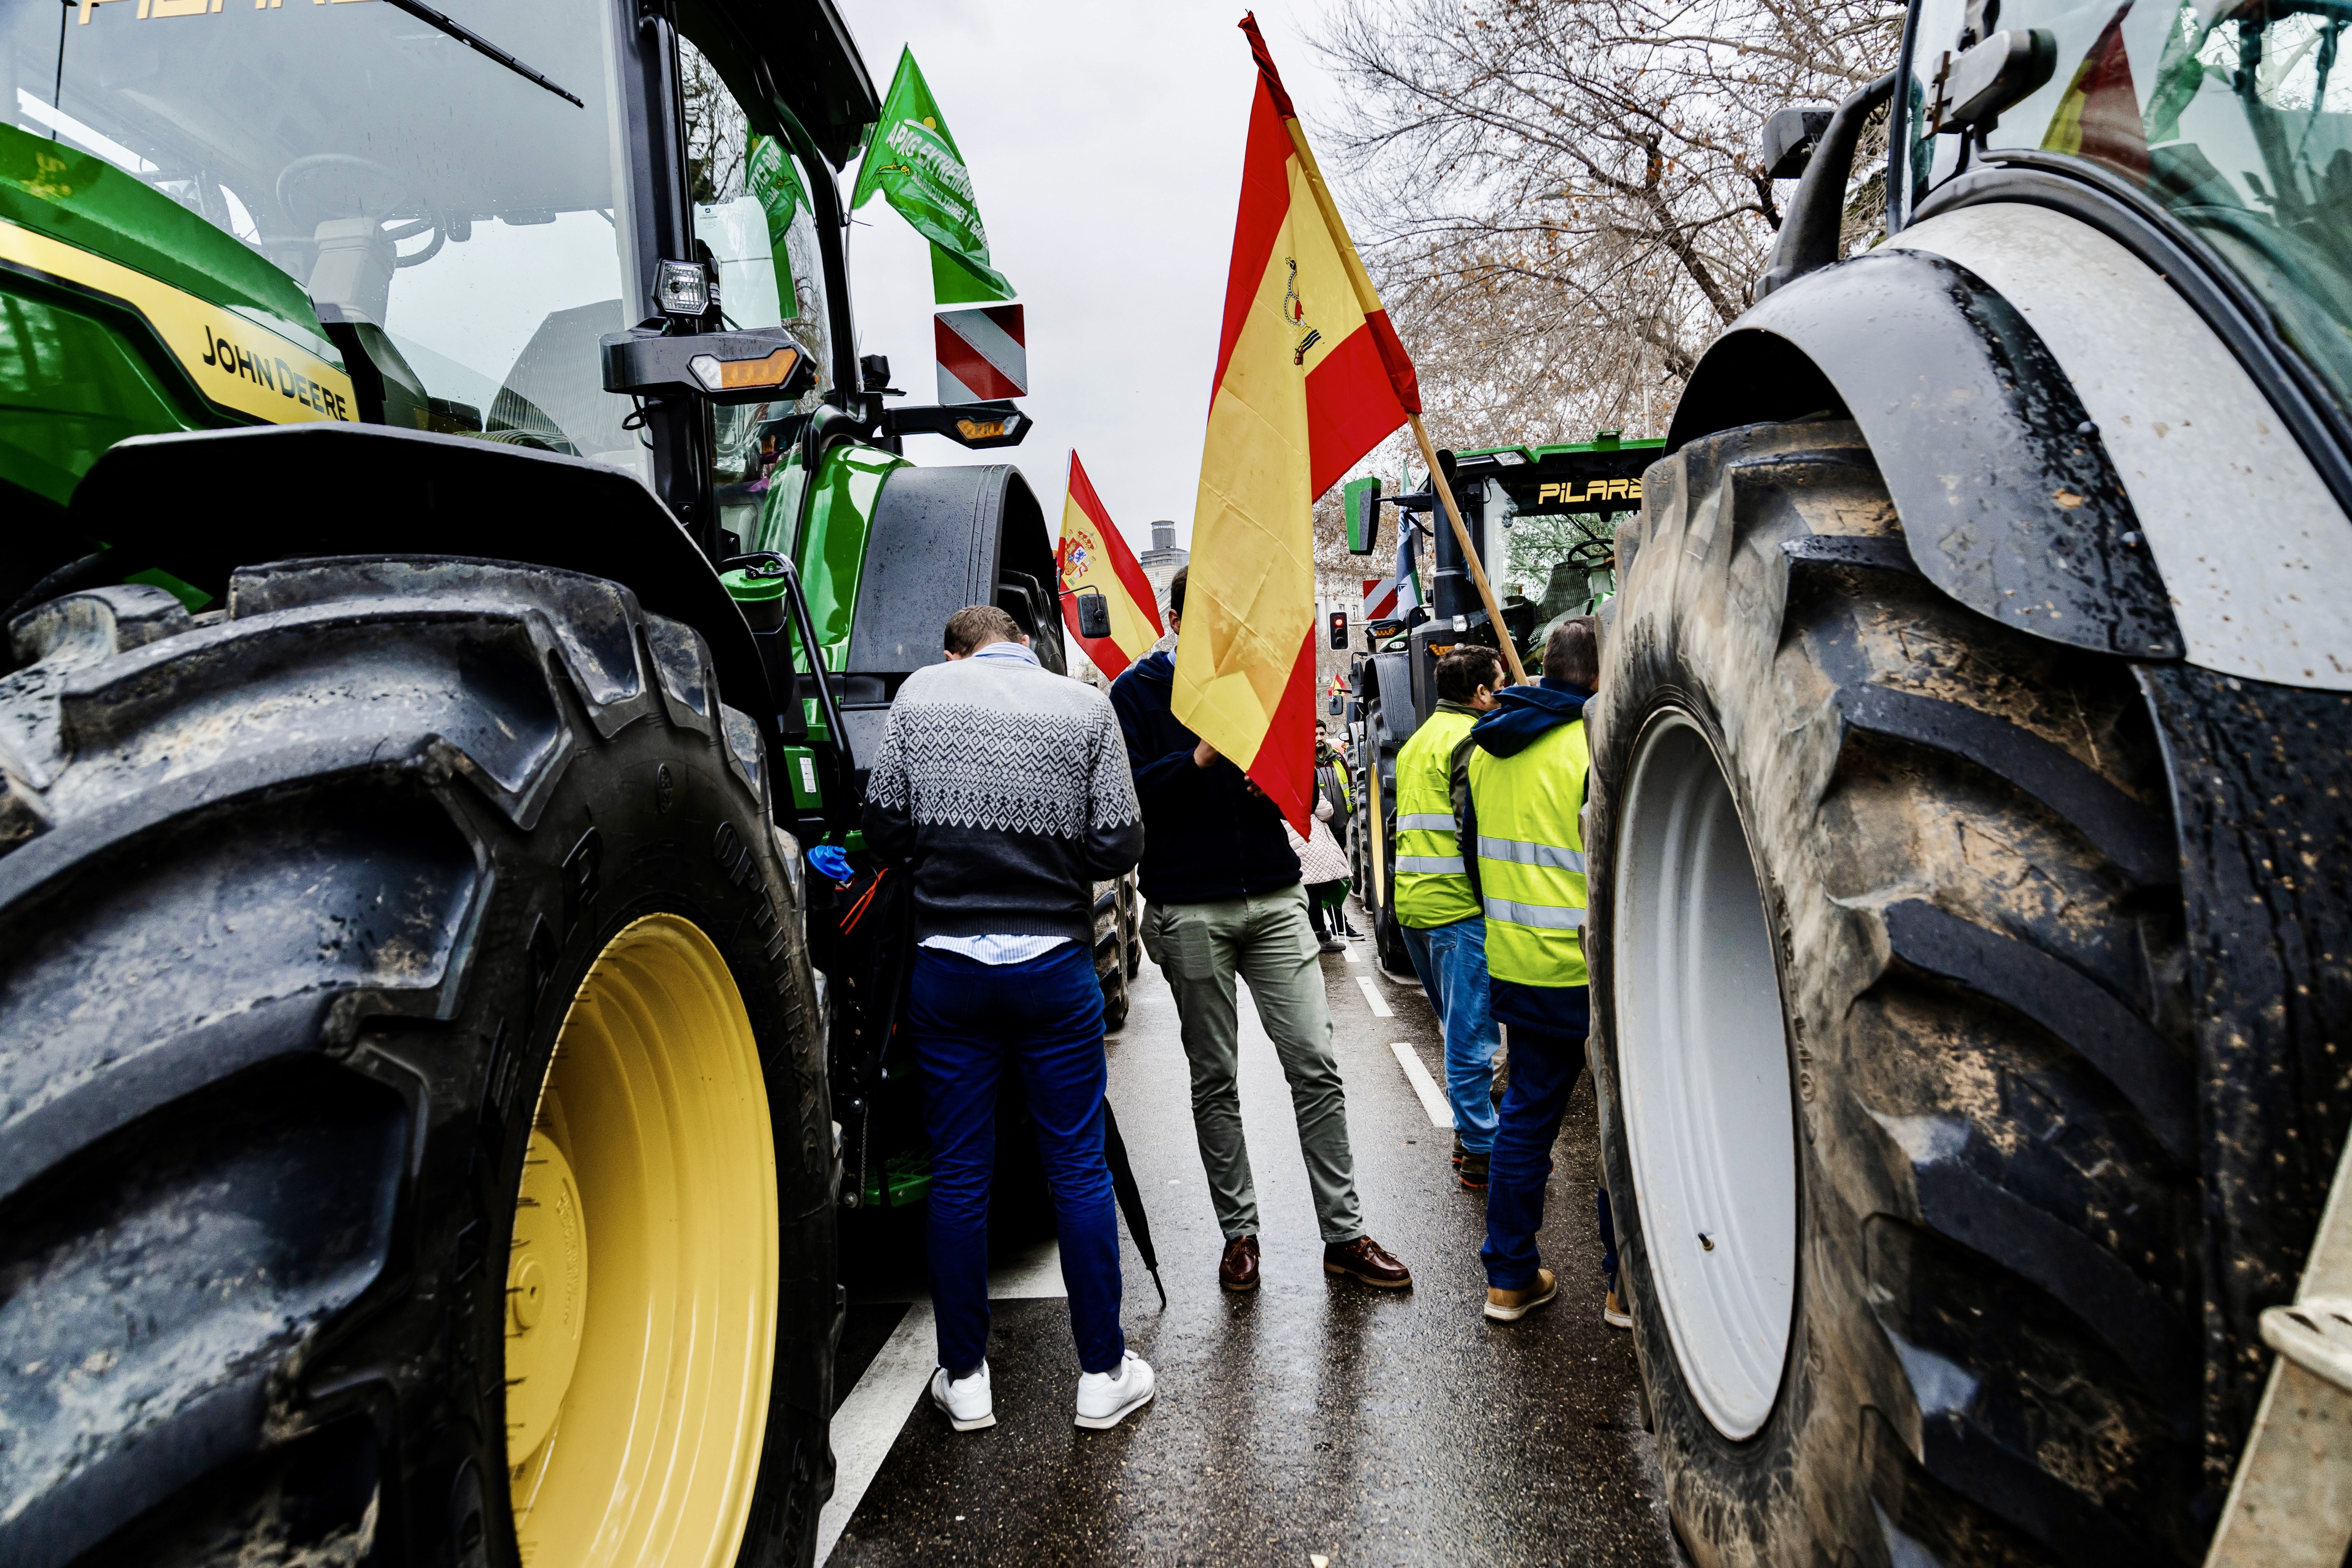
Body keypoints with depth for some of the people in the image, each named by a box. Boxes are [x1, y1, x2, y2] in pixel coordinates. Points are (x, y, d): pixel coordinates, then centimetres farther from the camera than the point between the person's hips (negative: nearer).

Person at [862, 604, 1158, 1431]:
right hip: (1055, 963, -1)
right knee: (1079, 1170, 9)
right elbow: (1119, 847, -4)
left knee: (957, 1175, 10)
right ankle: (1103, 1373, 18)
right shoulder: (1086, 706, -1)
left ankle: (964, 1379, 20)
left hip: (947, 964, 1)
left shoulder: (921, 693, 1)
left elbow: (883, 827, 0)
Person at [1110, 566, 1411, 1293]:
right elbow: (1124, 794, -10)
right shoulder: (1137, 690, 1)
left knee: (1316, 1064, 0)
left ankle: (1344, 1233, 10)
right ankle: (1239, 1231, 21)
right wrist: (1200, 758, -20)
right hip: (1190, 910, -3)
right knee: (1214, 1081, 7)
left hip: (1275, 897, 3)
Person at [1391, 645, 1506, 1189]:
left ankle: (1468, 1134, 27)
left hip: (1413, 902, 10)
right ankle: (1480, 1153, 4)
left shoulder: (1418, 741, 20)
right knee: (1472, 1035, -3)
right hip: (1458, 907, -10)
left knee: (1462, 1032, 19)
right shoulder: (1470, 739, -10)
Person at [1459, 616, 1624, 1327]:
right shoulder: (1600, 744, -15)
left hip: (1514, 967, 7)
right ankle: (1628, 1286, 17)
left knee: (1526, 1113, 15)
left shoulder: (1485, 746, 8)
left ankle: (1509, 1277, 22)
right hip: (1593, 972, -6)